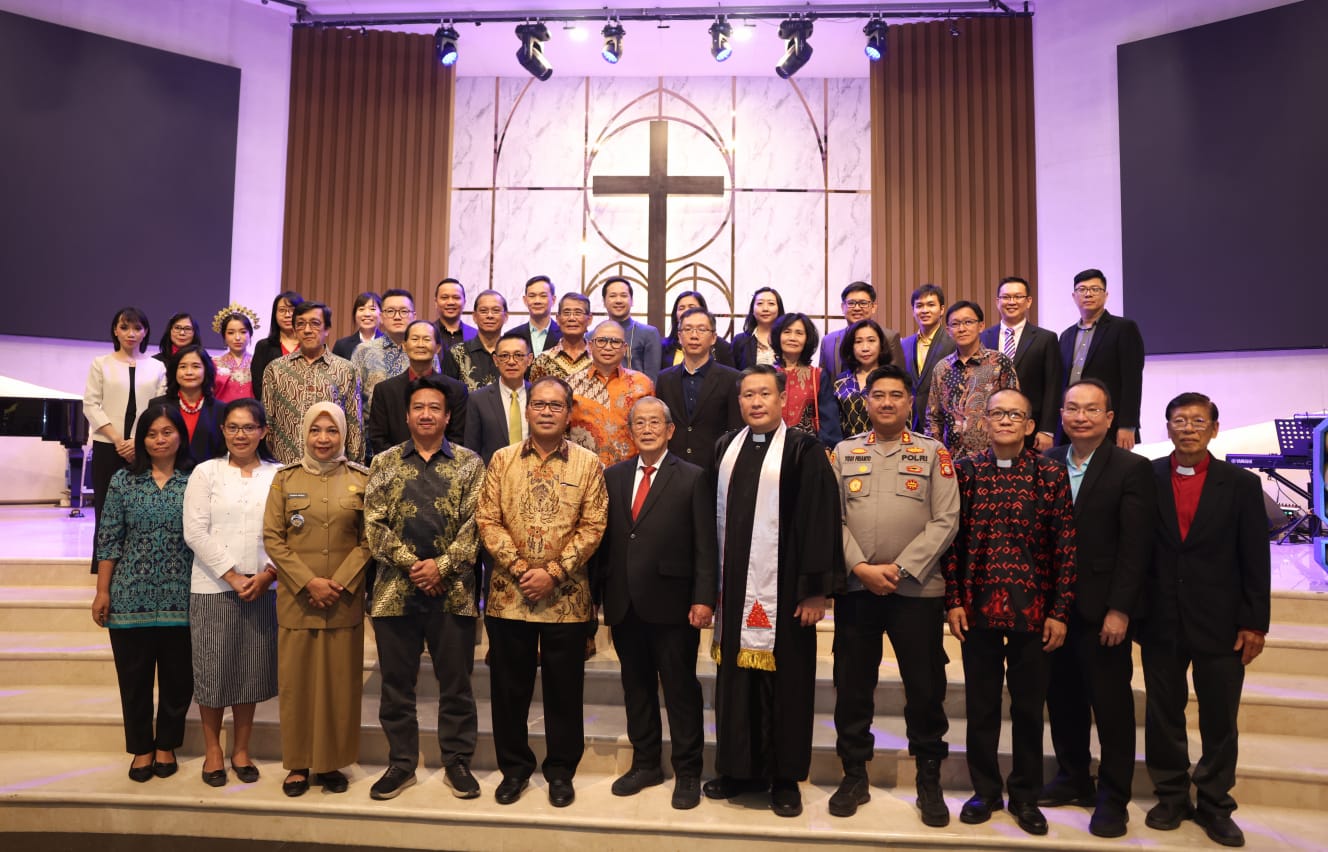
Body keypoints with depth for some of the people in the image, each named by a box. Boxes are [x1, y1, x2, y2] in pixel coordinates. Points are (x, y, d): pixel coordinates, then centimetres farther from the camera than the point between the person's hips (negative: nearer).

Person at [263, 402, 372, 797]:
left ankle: (332, 762, 19)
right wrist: (309, 582, -10)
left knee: (340, 682, 6)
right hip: (296, 599, 0)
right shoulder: (285, 478, 4)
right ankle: (299, 764, 19)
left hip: (345, 599, 0)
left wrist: (339, 583, -10)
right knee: (296, 682, 6)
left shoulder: (360, 479, 3)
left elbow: (368, 540, 1)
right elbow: (272, 538, 0)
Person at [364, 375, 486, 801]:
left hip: (452, 590, -1)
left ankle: (458, 761, 22)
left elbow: (474, 524, -3)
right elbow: (374, 523, 0)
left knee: (455, 682, 7)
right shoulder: (384, 463, 7)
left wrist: (441, 566, -13)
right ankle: (401, 763, 25)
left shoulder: (469, 464, 4)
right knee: (396, 682, 10)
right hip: (395, 589, 1)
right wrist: (410, 564, -11)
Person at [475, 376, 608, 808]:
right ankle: (514, 767, 28)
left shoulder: (588, 464, 1)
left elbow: (592, 528, -4)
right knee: (509, 686, 11)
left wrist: (553, 572, -13)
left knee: (564, 687, 8)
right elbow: (487, 521, 0)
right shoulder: (502, 460, 5)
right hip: (509, 593, 2)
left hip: (566, 596, -1)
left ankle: (561, 770, 25)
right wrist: (519, 568, -11)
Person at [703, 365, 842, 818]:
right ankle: (739, 768, 26)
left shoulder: (804, 450, -5)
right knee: (735, 676, 11)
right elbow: (713, 517, 11)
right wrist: (711, 583, 7)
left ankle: (784, 777, 18)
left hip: (782, 588, -4)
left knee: (784, 679, 4)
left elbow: (820, 521, -9)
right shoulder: (725, 448, 10)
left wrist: (816, 589, -13)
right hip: (733, 587, 5)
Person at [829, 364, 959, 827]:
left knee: (925, 686, 5)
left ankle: (929, 781, 23)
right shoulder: (844, 452, 8)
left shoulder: (933, 453, 3)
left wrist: (900, 568, -12)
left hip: (917, 588, -1)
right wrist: (860, 567, -10)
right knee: (852, 684, 8)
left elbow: (945, 520, -4)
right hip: (855, 587, 2)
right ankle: (854, 776, 23)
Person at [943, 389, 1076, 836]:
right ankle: (984, 790, 27)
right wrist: (953, 601, -1)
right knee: (980, 703, 11)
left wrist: (1060, 612, -4)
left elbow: (1066, 547, -2)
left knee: (1029, 706, 10)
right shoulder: (965, 470, 2)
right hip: (978, 607, 1)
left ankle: (1025, 796, 26)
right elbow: (953, 539, 2)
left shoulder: (1052, 474, -2)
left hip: (1033, 609, -1)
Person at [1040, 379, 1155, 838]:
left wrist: (1119, 609, -14)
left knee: (1111, 703, 5)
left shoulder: (1132, 469, -5)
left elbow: (1135, 547, -9)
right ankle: (1072, 778, 30)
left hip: (1101, 609, -4)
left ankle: (1113, 797, 19)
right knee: (1062, 696, 13)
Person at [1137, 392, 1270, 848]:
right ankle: (1171, 797, 27)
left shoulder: (1241, 485, -1)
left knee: (1219, 721, 9)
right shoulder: (1145, 479, -1)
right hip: (1160, 623, 0)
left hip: (1220, 624, 0)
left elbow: (1256, 561, 0)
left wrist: (1254, 623, -3)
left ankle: (1215, 806, 25)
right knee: (1163, 716, 11)